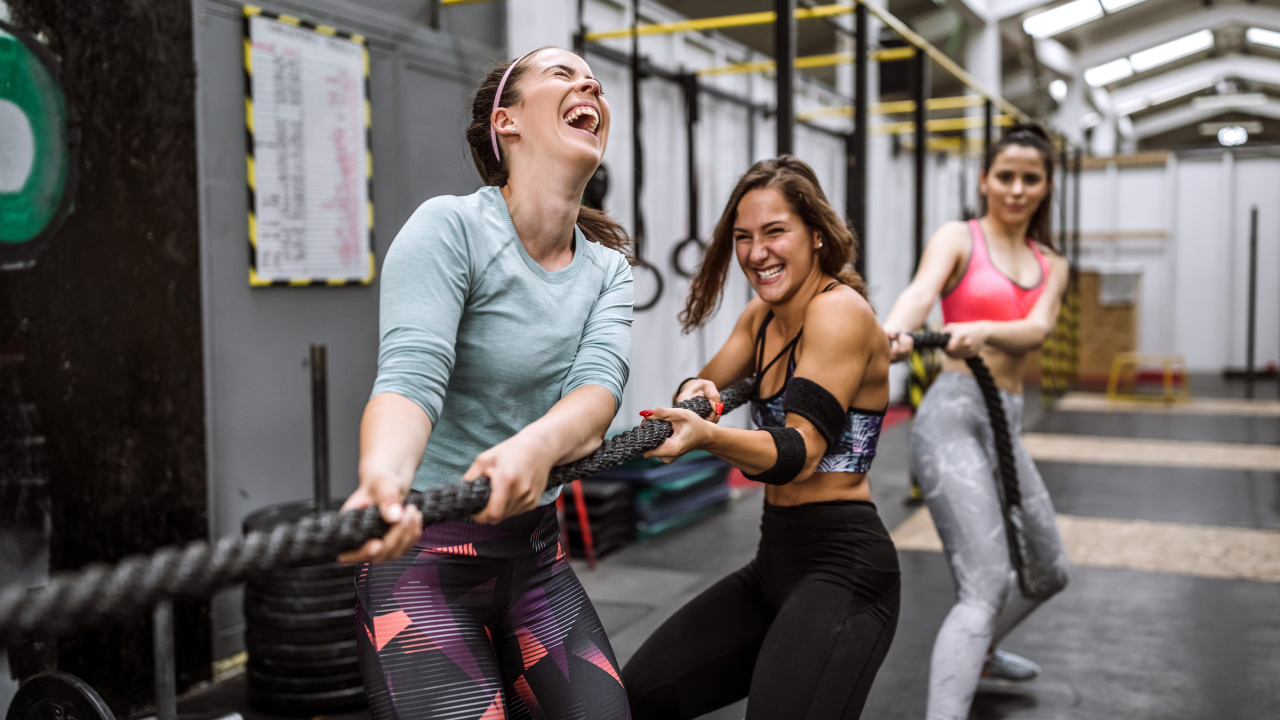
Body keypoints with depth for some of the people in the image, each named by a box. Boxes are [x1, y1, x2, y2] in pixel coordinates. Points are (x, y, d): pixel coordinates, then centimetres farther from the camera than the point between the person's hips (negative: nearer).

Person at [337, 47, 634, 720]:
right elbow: (410, 377, -26)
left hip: (536, 549, 6)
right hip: (426, 555, -6)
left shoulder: (607, 269, 5)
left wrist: (536, 445, -36)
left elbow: (599, 384, -13)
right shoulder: (451, 227, -13)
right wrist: (383, 478, -49)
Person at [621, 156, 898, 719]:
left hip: (842, 567, -8)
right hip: (775, 561, 8)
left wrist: (706, 436, -40)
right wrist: (695, 393, -14)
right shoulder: (763, 315, 11)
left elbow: (799, 454, -23)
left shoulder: (840, 309, -15)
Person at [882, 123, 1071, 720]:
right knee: (987, 586, -20)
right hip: (953, 417, -7)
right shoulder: (958, 239, 0)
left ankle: (978, 654, 49)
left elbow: (1037, 328, -7)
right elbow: (921, 291, -23)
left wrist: (984, 330, -31)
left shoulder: (1051, 265, 15)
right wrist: (893, 331, -47)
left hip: (1006, 427, 7)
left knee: (1047, 573, 22)